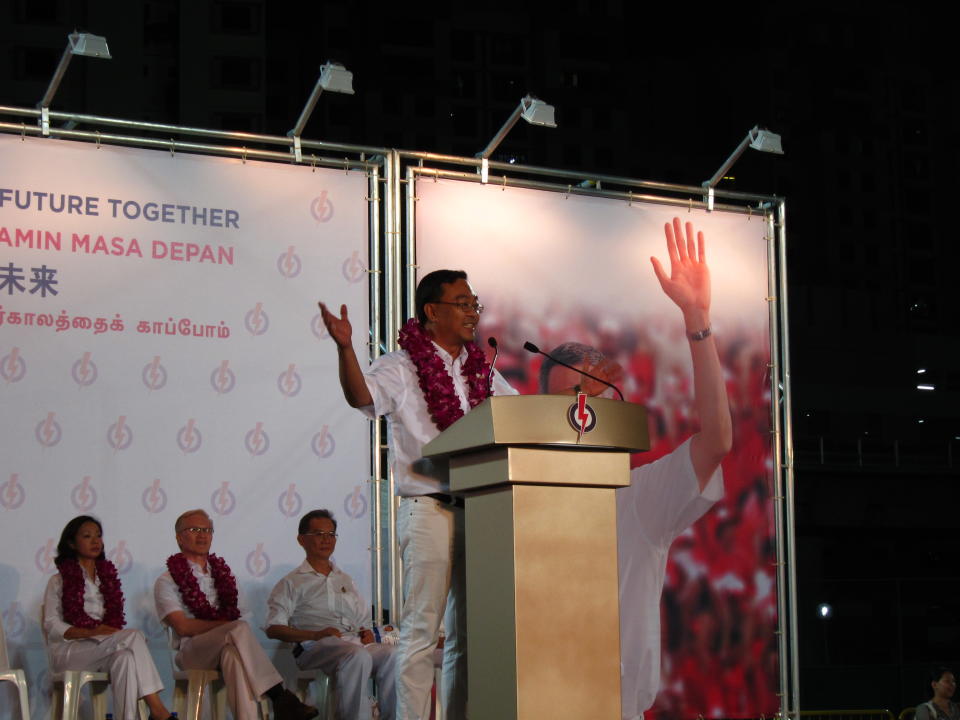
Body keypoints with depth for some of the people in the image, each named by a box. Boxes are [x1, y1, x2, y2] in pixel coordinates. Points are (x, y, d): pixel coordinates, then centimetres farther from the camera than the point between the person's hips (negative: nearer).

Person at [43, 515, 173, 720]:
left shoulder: (108, 577, 24)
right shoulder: (59, 581, 10)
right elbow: (52, 627, -1)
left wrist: (112, 633, -6)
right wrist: (92, 632, -17)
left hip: (104, 652, 4)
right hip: (68, 653, -4)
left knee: (125, 657, -37)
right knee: (134, 636, -32)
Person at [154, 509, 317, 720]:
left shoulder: (222, 573, 26)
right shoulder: (167, 582, 10)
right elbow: (183, 627, -4)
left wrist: (229, 626, -7)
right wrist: (225, 624, -11)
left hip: (227, 647, 3)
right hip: (192, 651, -3)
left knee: (233, 654, -37)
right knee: (239, 629, -34)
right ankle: (280, 698, -39)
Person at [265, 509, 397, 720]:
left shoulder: (345, 580, 32)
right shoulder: (291, 584, 14)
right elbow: (273, 629, 2)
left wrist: (368, 633, 6)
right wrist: (316, 635, -13)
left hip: (356, 644, 5)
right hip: (316, 647, -5)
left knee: (391, 654, -30)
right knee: (357, 656, -38)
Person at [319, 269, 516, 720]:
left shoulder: (481, 370, 18)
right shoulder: (402, 367, -1)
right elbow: (361, 395, -20)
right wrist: (345, 347, -35)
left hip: (479, 509, 7)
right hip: (429, 508, -6)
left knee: (467, 633, 10)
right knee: (422, 631, -8)